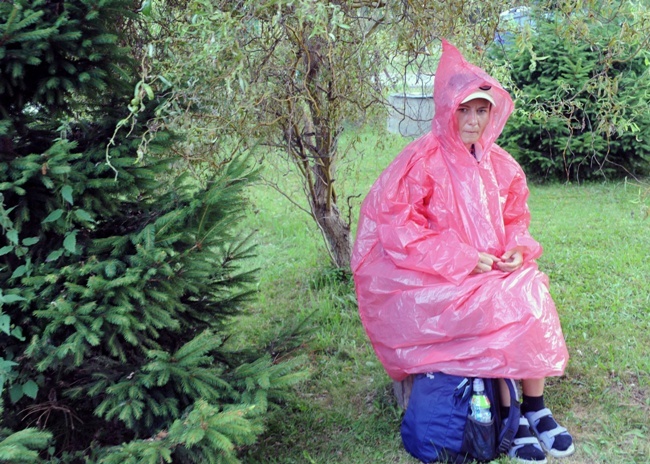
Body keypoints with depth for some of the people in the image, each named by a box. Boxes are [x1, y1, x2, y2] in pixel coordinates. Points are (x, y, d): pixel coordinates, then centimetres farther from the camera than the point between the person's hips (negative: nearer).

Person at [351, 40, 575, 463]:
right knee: (501, 305, -26)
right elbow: (396, 231, -18)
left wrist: (517, 249, -8)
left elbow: (515, 219, 15)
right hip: (427, 282, -5)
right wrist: (463, 259, -22)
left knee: (532, 290, -21)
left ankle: (535, 407, -11)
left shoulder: (497, 163, 5)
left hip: (490, 271, 6)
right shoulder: (421, 163, -14)